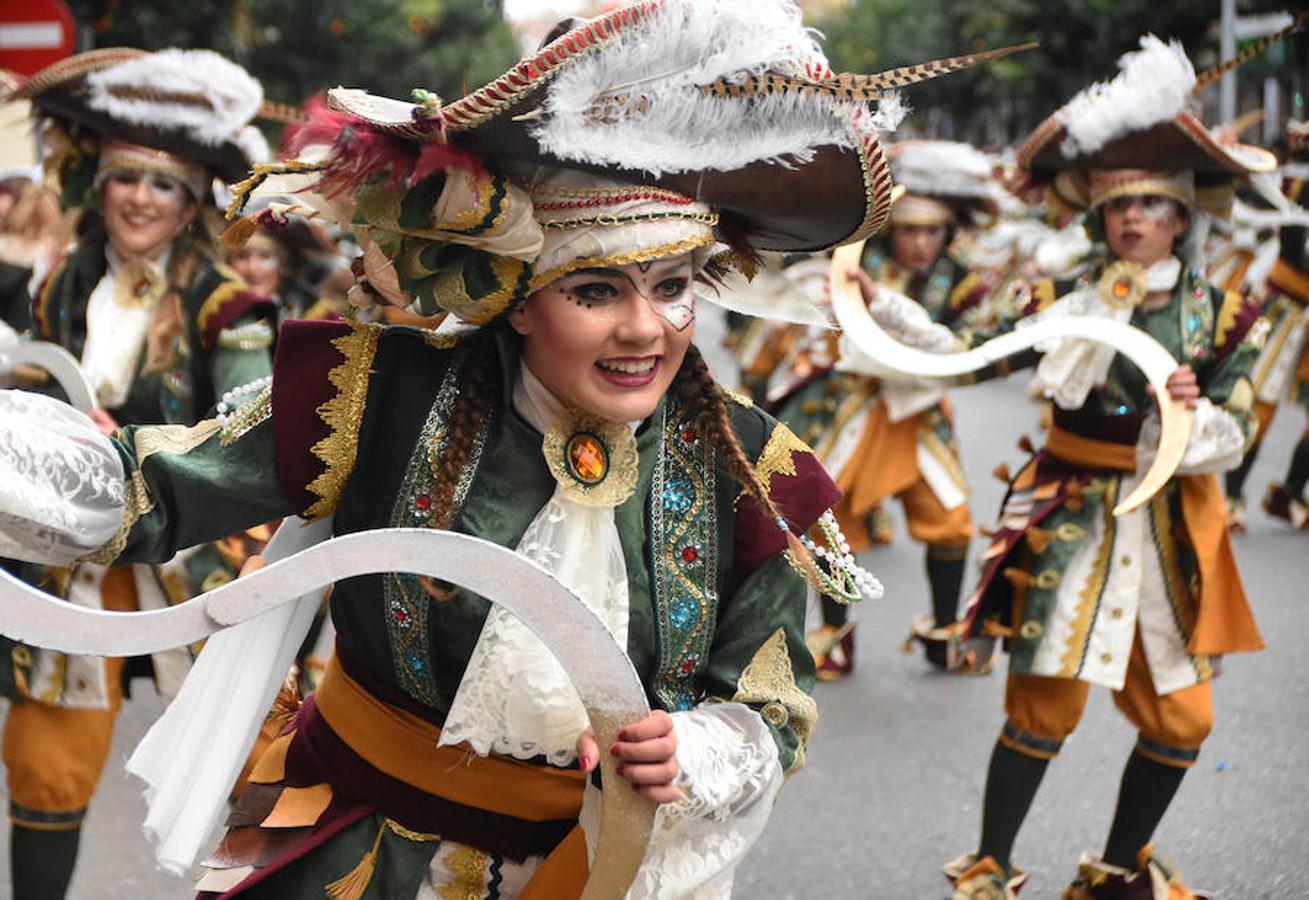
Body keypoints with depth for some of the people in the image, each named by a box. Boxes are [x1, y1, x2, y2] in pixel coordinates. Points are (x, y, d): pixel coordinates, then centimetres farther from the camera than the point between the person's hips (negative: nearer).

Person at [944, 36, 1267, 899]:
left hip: (1172, 530, 3)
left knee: (1180, 721, 7)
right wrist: (1115, 293, -22)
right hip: (1072, 524, -3)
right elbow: (1060, 381, -20)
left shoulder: (1220, 313, 1)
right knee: (1045, 708, -4)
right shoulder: (1072, 297, -3)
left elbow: (1234, 435, -5)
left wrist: (1194, 412, -24)